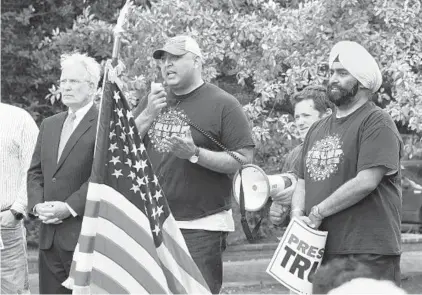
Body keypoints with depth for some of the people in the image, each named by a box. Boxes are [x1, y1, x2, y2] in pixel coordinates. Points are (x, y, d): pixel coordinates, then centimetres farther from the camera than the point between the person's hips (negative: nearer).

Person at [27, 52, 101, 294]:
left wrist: (71, 207, -17)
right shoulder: (49, 125, 19)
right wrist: (37, 204, 0)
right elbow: (35, 171, 18)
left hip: (85, 235, -7)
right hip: (50, 236, 7)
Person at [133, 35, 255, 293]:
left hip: (201, 226, -5)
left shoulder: (223, 104, -5)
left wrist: (195, 154, -20)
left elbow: (245, 160, -9)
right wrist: (149, 115, -7)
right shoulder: (154, 100, 14)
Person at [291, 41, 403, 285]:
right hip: (319, 250, 7)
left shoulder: (377, 123, -7)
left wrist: (317, 213, -12)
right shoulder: (318, 129, 19)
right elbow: (303, 182, 20)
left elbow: (366, 181, -17)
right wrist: (298, 213, -1)